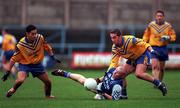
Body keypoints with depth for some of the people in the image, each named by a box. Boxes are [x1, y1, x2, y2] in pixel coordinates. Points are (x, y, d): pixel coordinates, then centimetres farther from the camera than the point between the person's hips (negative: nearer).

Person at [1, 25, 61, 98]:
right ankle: (13, 89, 3)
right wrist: (8, 72, -13)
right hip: (25, 64, -4)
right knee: (20, 80, -30)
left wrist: (53, 57, 5)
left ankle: (48, 95, 36)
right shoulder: (21, 45, -25)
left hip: (37, 64, 4)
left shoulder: (40, 38, -16)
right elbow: (14, 59, -15)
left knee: (48, 82, 6)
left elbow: (47, 47, 5)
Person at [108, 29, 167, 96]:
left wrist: (151, 50, -41)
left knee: (139, 74, -27)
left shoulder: (129, 40, -28)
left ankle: (160, 84, -17)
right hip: (132, 59, 7)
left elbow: (143, 44, -26)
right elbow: (114, 62, -6)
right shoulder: (114, 48, -9)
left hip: (143, 55, -7)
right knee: (120, 75, -3)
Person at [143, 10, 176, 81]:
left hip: (163, 48, 2)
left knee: (161, 68, 10)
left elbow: (173, 36, 7)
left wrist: (168, 38, -13)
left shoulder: (168, 26, 1)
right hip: (154, 47, -2)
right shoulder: (151, 25, -1)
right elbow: (146, 36, 9)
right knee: (155, 66, -19)